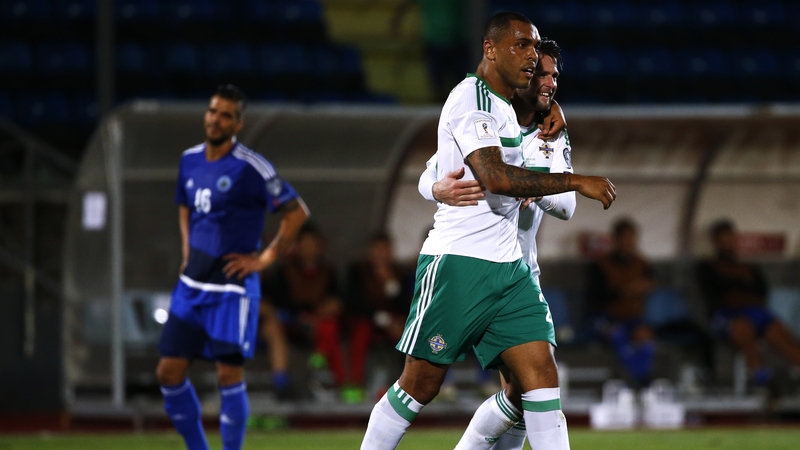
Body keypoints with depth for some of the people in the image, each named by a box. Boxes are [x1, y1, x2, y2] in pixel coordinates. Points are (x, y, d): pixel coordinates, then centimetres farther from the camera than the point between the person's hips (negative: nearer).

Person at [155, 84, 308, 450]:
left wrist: (265, 258, -11)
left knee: (229, 376, -6)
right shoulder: (190, 160, 9)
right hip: (192, 283, 7)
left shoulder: (250, 167, -12)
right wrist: (187, 248, 14)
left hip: (231, 286, -7)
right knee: (169, 372, 3)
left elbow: (296, 212, -11)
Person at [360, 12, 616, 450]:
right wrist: (576, 181, -21)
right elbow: (496, 178, -24)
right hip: (457, 263, -8)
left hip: (508, 267, 9)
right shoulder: (470, 97, -12)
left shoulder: (504, 108, 19)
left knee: (540, 375, -5)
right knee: (420, 385, -1)